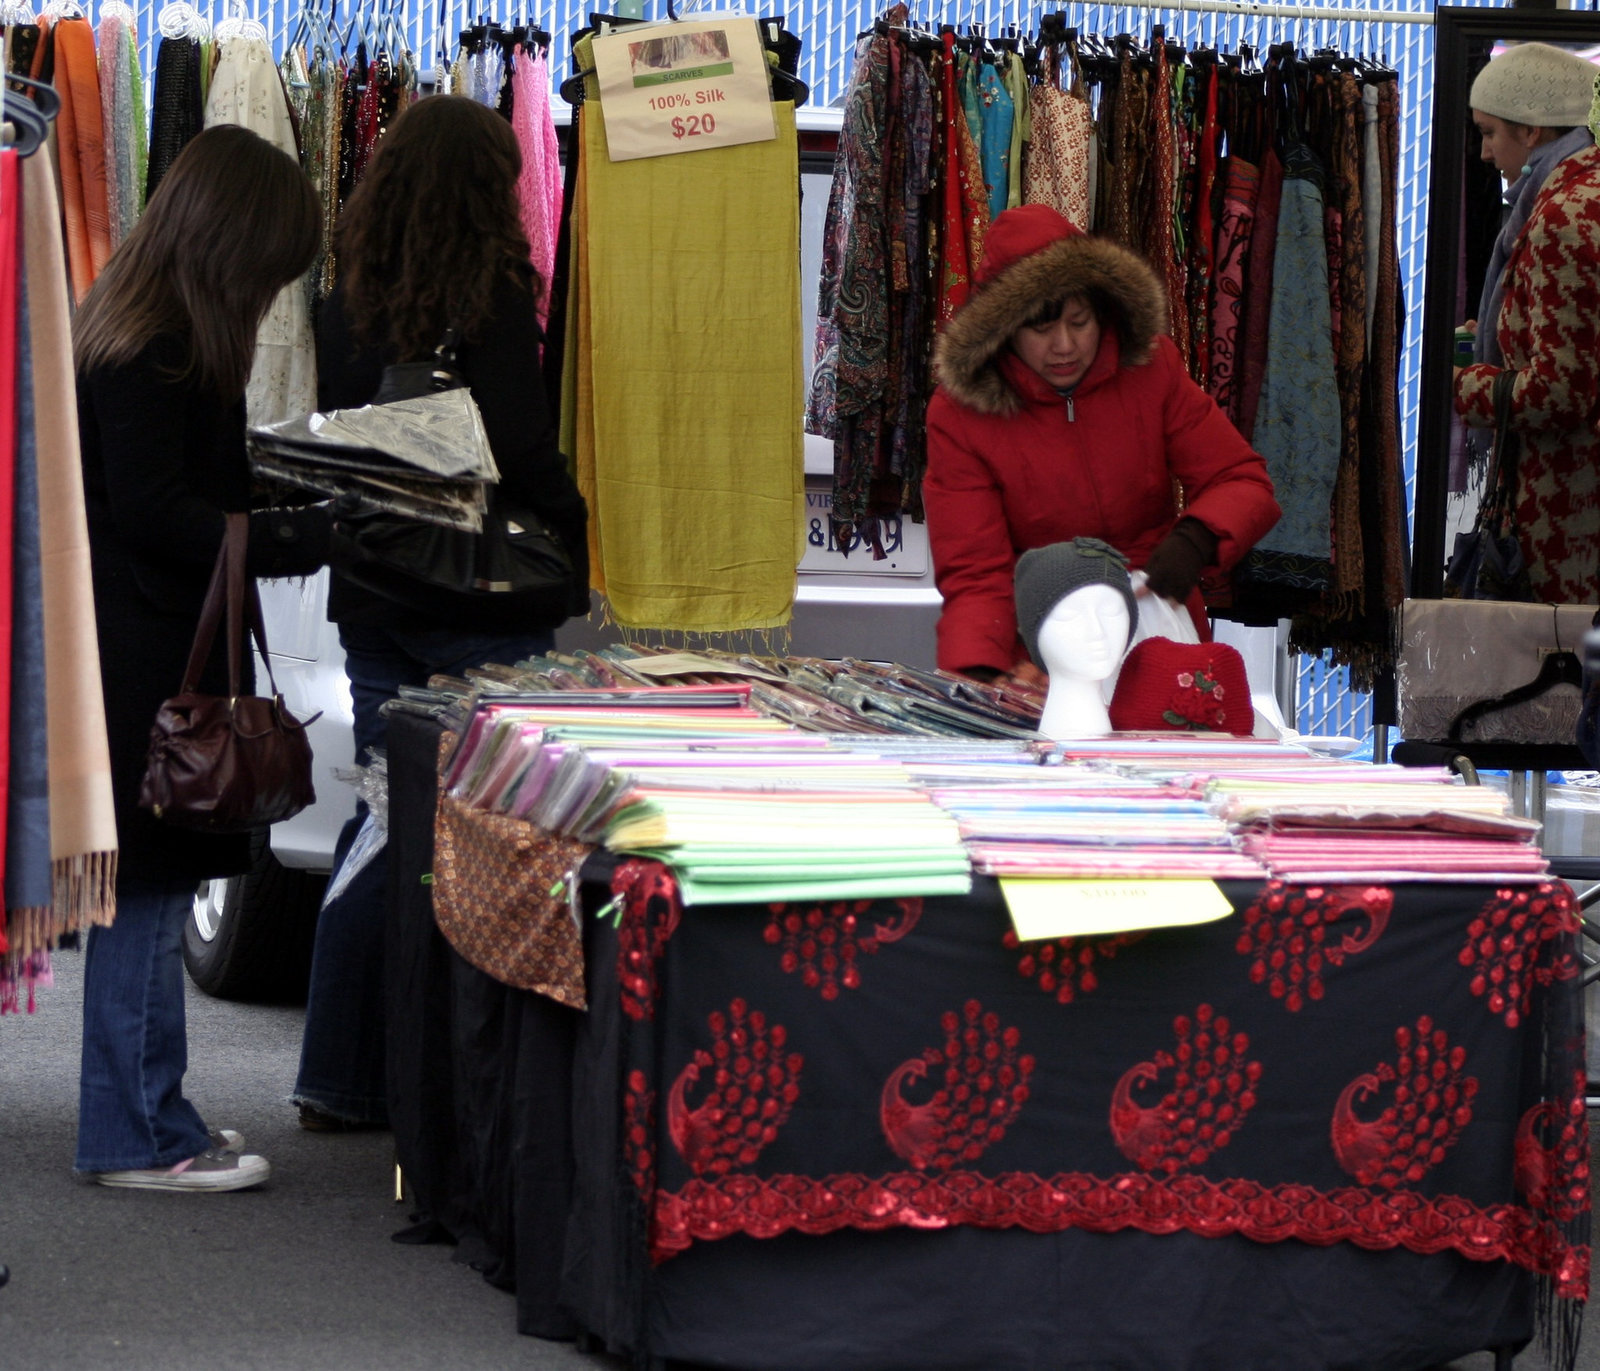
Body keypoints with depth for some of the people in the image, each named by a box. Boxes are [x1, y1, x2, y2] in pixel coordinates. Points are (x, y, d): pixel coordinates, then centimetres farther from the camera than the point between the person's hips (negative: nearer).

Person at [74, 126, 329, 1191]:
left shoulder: (164, 335, 15)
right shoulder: (147, 354, -18)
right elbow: (156, 514, -20)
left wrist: (297, 511, 6)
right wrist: (294, 541, -15)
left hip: (164, 651, 10)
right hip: (147, 656, -10)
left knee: (154, 887, 14)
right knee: (150, 892, -4)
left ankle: (146, 1114, 20)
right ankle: (142, 1135, 2)